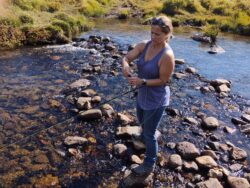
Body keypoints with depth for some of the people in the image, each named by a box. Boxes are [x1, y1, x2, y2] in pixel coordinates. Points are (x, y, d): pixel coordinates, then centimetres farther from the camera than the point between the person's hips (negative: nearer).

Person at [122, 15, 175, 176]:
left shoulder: (167, 55, -28)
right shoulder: (144, 46, -7)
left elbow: (163, 81, -22)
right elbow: (126, 58, -9)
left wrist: (142, 81, -31)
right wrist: (125, 65, -32)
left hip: (156, 100, -8)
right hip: (143, 95, 8)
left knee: (149, 133, 8)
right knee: (142, 121, 34)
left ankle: (149, 165, 31)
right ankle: (146, 136, 68)